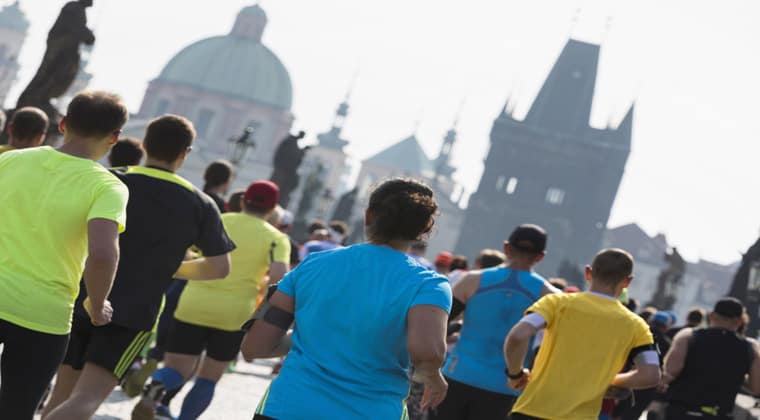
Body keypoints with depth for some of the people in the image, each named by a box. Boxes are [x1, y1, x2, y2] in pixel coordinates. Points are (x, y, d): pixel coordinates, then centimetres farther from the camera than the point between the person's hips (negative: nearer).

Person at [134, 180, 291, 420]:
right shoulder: (276, 238, 1)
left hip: (193, 306, 1)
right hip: (234, 314, -1)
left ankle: (156, 387, -29)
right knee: (208, 380, 14)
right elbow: (279, 276, -15)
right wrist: (260, 281, 7)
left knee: (176, 370, 4)